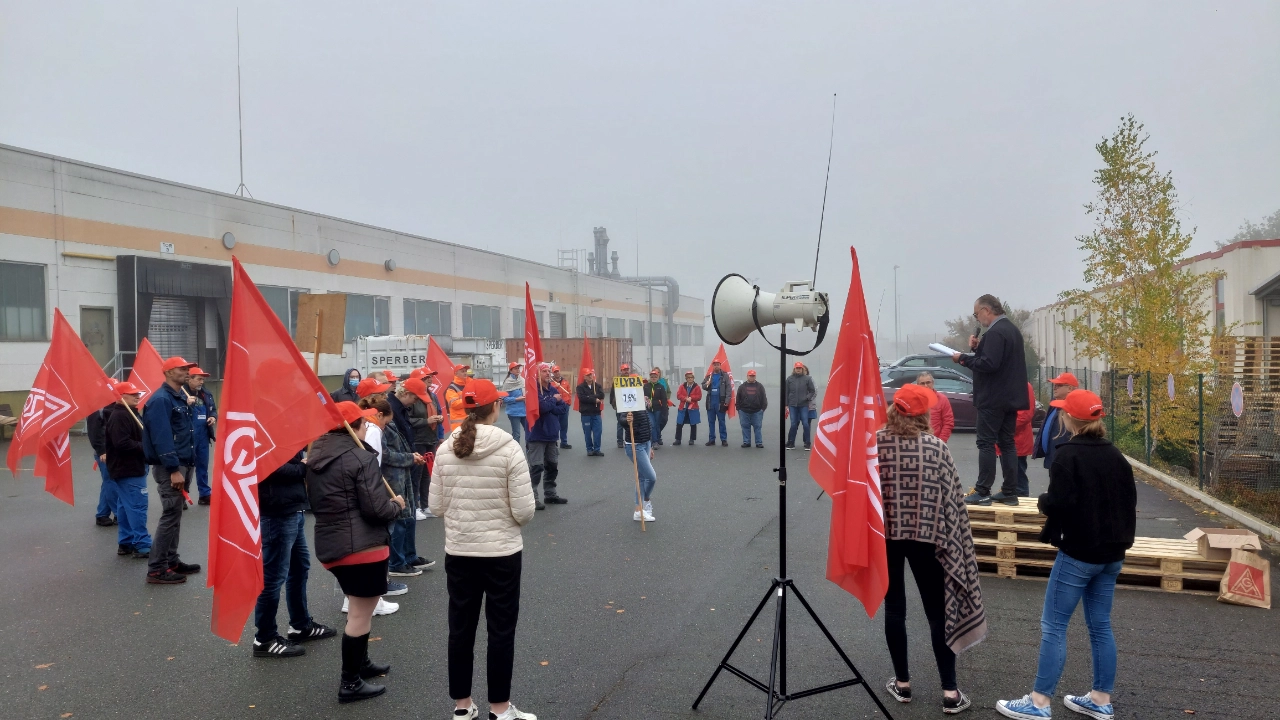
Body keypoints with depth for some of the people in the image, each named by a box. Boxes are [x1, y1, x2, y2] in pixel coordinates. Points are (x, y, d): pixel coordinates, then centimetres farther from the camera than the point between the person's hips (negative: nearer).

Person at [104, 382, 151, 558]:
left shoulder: (128, 413, 16)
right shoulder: (119, 416, -18)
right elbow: (122, 443, -27)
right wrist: (145, 446, -18)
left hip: (129, 468, 11)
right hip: (128, 470, -11)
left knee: (126, 507, 14)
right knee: (137, 507, -9)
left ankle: (126, 543, 21)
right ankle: (142, 546, -7)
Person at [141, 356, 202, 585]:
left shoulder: (180, 397, 14)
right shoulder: (160, 400, -15)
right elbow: (162, 437, -23)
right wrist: (173, 469, -24)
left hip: (183, 463, 10)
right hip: (169, 467, -10)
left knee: (175, 515, 15)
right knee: (170, 516, -7)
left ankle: (171, 561, 24)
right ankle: (156, 569, 0)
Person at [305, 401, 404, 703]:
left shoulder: (315, 457, 9)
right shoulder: (361, 457, -16)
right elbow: (376, 510, -19)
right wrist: (396, 505, 0)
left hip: (329, 544, 9)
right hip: (363, 546, -9)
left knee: (358, 608, 25)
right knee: (360, 613, 2)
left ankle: (361, 663, 37)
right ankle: (350, 683, 10)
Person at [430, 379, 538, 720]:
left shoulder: (445, 450, -4)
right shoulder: (509, 448, -15)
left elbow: (436, 507, 1)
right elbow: (524, 512, -15)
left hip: (458, 552, 4)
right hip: (502, 552, -3)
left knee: (460, 628, 16)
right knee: (501, 630, 10)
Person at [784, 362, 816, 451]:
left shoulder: (807, 378, 2)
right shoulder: (789, 379, 6)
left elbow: (812, 391, 6)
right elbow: (786, 392, 7)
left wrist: (808, 397, -12)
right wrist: (786, 405, 4)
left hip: (804, 405, -1)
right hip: (793, 405, 1)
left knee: (805, 424, -4)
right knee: (793, 424, 3)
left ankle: (807, 444, 5)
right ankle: (791, 443, 12)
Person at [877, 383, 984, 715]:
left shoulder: (874, 444, -6)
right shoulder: (936, 447, -8)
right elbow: (952, 500, -5)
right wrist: (949, 541, 5)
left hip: (884, 536, 1)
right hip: (925, 537, -1)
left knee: (894, 608, 11)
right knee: (938, 612, 7)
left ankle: (902, 683, 20)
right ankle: (950, 692, 10)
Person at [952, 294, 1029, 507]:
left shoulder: (995, 332, -18)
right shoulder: (1012, 329, 15)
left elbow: (989, 364, -26)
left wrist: (963, 358, -15)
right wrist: (978, 348, 8)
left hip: (993, 399, -10)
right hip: (1010, 398, 10)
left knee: (986, 444, -5)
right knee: (1007, 443, 11)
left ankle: (983, 492, -3)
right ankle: (1010, 492, 13)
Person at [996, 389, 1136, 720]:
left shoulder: (1067, 455, -15)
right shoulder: (1116, 456, 9)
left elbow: (1058, 503, -24)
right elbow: (1130, 502, 15)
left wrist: (1043, 501, -3)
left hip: (1078, 553, -8)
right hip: (1112, 553, 8)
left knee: (1053, 625, -2)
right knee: (1101, 625, 15)